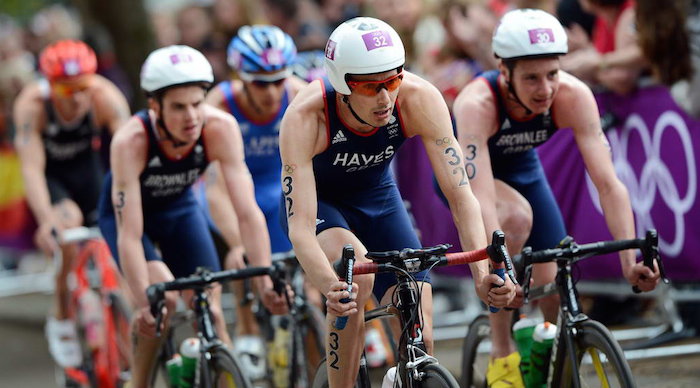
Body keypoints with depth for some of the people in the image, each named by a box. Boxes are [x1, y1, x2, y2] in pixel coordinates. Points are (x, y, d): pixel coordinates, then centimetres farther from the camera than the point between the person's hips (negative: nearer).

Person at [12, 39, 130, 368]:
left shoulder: (105, 97, -30)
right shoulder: (32, 104, -32)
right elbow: (32, 167, -36)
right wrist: (47, 219, -49)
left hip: (88, 167, 2)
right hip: (50, 174, -2)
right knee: (69, 222, -28)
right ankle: (61, 319, -13)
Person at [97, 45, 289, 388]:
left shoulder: (221, 128, -31)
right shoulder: (131, 141, -37)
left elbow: (248, 212, -33)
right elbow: (129, 234, -40)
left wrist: (266, 280, -44)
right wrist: (145, 302, -50)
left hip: (179, 208, 3)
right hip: (125, 212, -3)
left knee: (210, 313, -9)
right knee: (163, 297, -26)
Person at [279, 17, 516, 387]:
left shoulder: (420, 99, -31)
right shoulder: (304, 117, -37)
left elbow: (460, 194, -30)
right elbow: (300, 227, -41)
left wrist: (481, 272, -46)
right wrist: (330, 287, -61)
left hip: (377, 197, 3)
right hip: (316, 200, -3)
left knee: (420, 338, -12)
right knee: (357, 274, -36)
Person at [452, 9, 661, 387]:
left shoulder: (573, 96, -31)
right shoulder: (477, 104, -40)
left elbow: (608, 182, -34)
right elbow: (481, 200, -49)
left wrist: (630, 259, -46)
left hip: (521, 168, 4)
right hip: (463, 171, -4)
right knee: (516, 217, -35)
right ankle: (501, 355, -23)